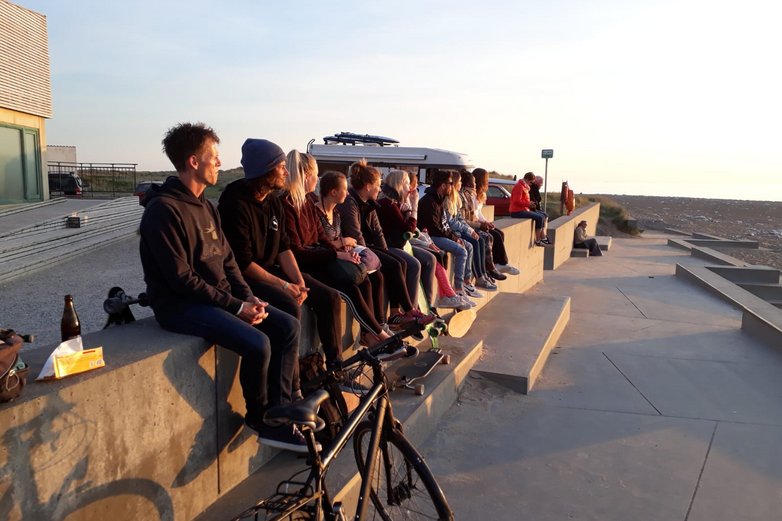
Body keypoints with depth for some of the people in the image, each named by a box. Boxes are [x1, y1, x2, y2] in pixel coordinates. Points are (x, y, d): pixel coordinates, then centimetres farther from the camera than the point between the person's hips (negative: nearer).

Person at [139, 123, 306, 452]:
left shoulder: (205, 206, 13)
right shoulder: (163, 209, -15)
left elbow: (227, 260, 13)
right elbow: (182, 279, -20)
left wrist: (249, 298, -2)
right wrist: (236, 306, -19)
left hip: (219, 296, 9)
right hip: (180, 304, -9)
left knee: (287, 326, -5)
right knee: (257, 344, -27)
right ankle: (260, 418, 0)